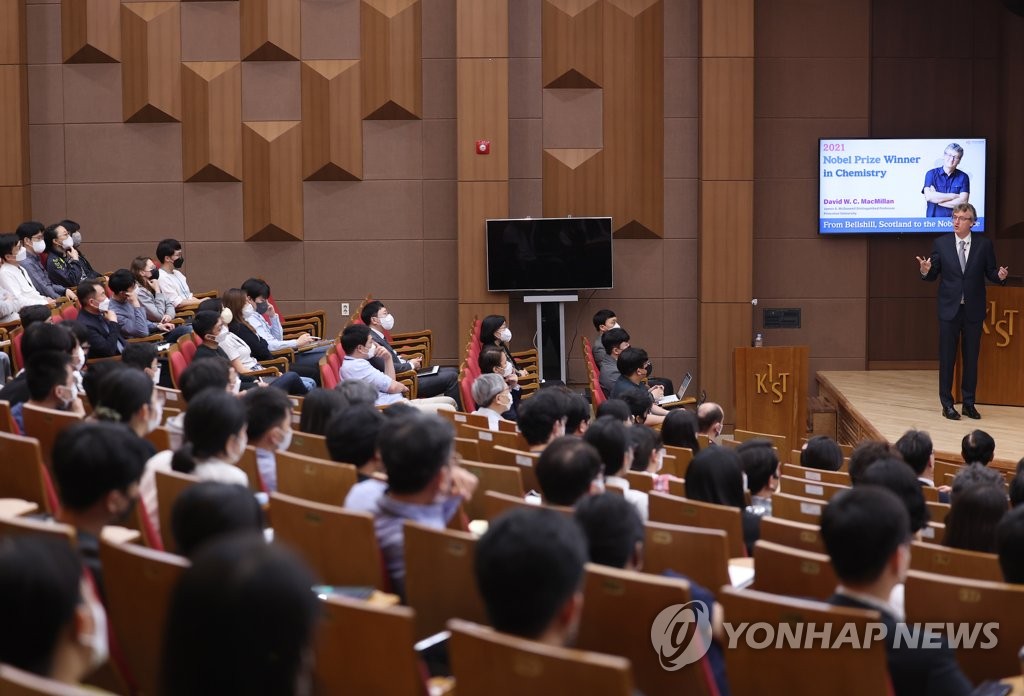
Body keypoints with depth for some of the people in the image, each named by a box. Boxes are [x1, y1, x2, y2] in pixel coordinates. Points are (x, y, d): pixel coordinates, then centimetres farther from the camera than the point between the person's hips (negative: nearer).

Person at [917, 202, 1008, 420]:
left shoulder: (984, 244, 0)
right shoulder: (941, 243, 0)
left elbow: (990, 273, 2)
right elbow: (933, 275, 2)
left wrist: (1000, 275, -20)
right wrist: (926, 270, -21)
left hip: (973, 310, 1)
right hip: (949, 309, -1)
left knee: (971, 358, 8)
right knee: (947, 358, 2)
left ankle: (969, 403, 17)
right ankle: (947, 404, 10)